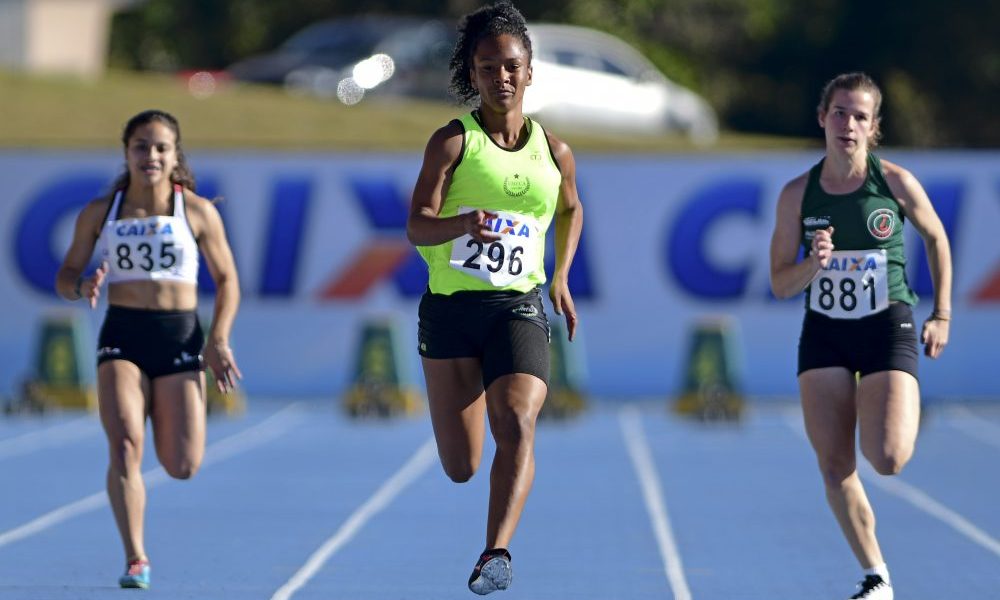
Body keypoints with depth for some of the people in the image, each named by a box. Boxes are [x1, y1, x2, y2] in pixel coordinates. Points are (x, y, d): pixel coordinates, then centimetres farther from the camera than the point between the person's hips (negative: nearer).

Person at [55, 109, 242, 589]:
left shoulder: (198, 212, 2)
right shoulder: (99, 213, 5)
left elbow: (227, 280, 9)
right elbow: (65, 276, 11)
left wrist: (218, 340, -5)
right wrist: (82, 288, -13)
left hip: (179, 337, 0)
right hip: (122, 336, 0)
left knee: (182, 467, -1)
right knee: (125, 447, -20)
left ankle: (163, 419, 36)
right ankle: (135, 559, -14)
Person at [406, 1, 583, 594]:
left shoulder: (554, 152, 6)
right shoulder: (453, 141, -3)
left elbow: (570, 210, 27)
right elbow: (418, 226, -13)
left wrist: (561, 278, 16)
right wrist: (463, 224, -33)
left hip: (519, 307, 1)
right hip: (451, 307, -1)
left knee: (518, 423, -26)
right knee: (461, 467, 6)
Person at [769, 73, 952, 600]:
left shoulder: (895, 182, -8)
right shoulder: (797, 195, -3)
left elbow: (936, 238, 10)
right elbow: (780, 285, 0)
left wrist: (942, 315, 6)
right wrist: (814, 263, -21)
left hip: (887, 328, -2)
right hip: (824, 334, 2)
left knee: (887, 460, -17)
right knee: (834, 467, -2)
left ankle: (907, 412, 21)